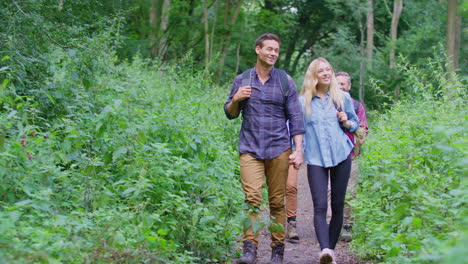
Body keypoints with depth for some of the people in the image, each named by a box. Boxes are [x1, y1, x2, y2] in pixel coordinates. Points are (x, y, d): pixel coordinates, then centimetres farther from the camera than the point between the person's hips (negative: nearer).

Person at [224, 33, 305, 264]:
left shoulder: (285, 80, 6)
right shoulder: (242, 80, 9)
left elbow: (296, 117, 4)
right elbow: (230, 114, 15)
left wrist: (298, 150, -5)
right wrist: (236, 99, -7)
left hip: (278, 148, 0)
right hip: (250, 148, 0)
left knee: (277, 201, 1)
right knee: (252, 198, -14)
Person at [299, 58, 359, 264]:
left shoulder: (342, 97, 9)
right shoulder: (303, 101, 6)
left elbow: (355, 122, 18)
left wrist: (346, 122, -4)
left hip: (341, 156, 2)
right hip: (315, 159, -2)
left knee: (338, 205, 4)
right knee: (320, 206, -16)